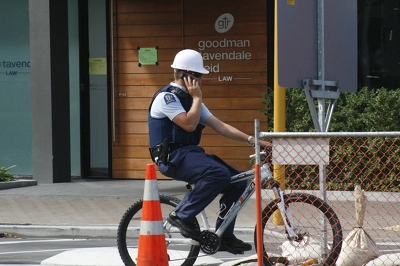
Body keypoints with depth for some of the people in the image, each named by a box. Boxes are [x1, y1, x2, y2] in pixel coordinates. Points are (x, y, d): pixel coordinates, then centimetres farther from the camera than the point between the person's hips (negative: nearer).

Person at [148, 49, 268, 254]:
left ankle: (224, 237, 6)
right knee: (219, 174, -32)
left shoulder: (188, 99, 18)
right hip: (173, 156, -9)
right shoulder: (167, 97, -10)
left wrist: (250, 139, 2)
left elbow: (219, 126, 11)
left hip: (190, 152, 9)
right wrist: (197, 97, -10)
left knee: (238, 182, -2)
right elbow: (189, 124, -22)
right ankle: (181, 215, -18)